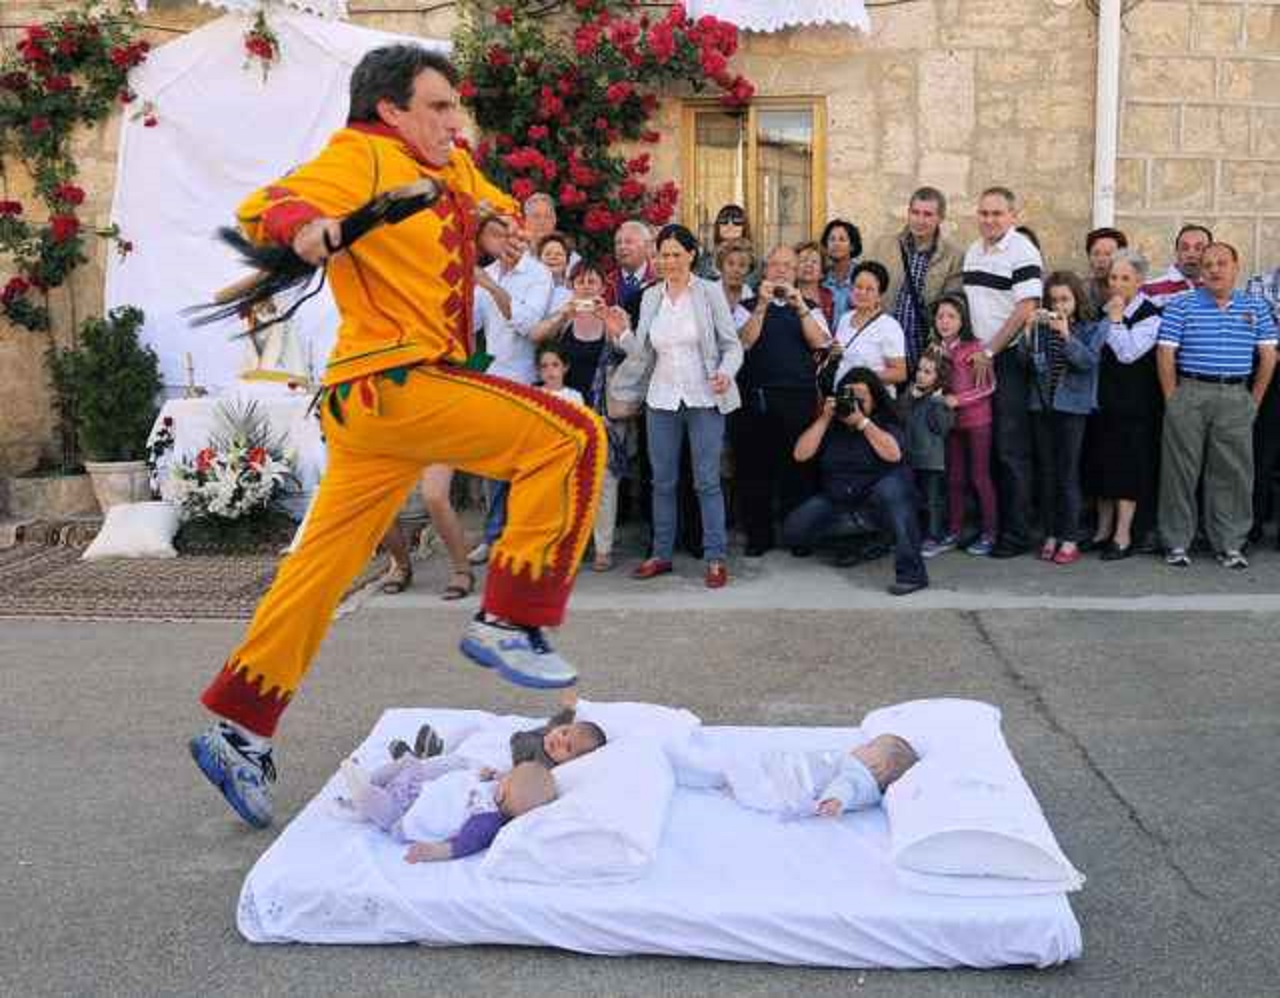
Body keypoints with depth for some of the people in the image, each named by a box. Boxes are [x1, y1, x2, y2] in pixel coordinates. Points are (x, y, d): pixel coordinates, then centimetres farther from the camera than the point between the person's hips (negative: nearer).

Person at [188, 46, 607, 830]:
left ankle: (240, 730, 18)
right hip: (391, 382, -9)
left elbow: (497, 209, 38)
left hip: (375, 398, 9)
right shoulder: (363, 156, -5)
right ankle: (510, 621, -9)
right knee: (571, 437, -15)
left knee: (325, 564, 10)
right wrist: (301, 223, -39)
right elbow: (260, 209, -18)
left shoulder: (450, 167, 20)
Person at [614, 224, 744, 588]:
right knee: (663, 480, 8)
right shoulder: (650, 297, 10)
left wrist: (726, 373, -20)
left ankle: (716, 557, 3)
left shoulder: (710, 292, -1)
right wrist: (624, 333, -9)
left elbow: (732, 344, -2)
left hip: (704, 398, -4)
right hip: (661, 398, 4)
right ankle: (661, 553, 18)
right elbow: (643, 353, 8)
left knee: (707, 480, -4)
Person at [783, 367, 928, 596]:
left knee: (892, 487, -38)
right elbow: (800, 455, -8)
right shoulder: (831, 425, 4)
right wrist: (824, 419, -13)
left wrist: (862, 422, -24)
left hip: (878, 496, -4)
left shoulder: (884, 424, -4)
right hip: (836, 500, 4)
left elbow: (893, 454, -25)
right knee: (794, 531, -13)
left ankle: (912, 572, -37)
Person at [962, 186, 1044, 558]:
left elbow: (1026, 309, -17)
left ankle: (1017, 533, 3)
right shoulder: (973, 251, 14)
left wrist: (990, 352, -15)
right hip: (979, 359, 7)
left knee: (1011, 449, -4)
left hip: (1010, 359, -7)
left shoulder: (1023, 252, -10)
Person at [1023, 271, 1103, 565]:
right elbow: (1023, 359, -1)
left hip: (1072, 407, -3)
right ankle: (1050, 535, 17)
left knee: (1068, 474, -3)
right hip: (1042, 406, 3)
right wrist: (1030, 330, -13)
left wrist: (1066, 335, -22)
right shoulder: (1042, 327, 8)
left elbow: (1088, 361, -14)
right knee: (1047, 473, 8)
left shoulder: (1091, 329, 1)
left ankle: (1070, 539, 3)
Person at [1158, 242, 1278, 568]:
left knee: (1234, 472, 3)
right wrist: (1173, 400, -5)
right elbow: (1166, 354, -2)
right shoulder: (1181, 306, 2)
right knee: (1180, 469, 1)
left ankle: (1230, 545, 12)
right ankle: (1177, 543, 9)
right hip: (1190, 393, -2)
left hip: (1237, 397, 2)